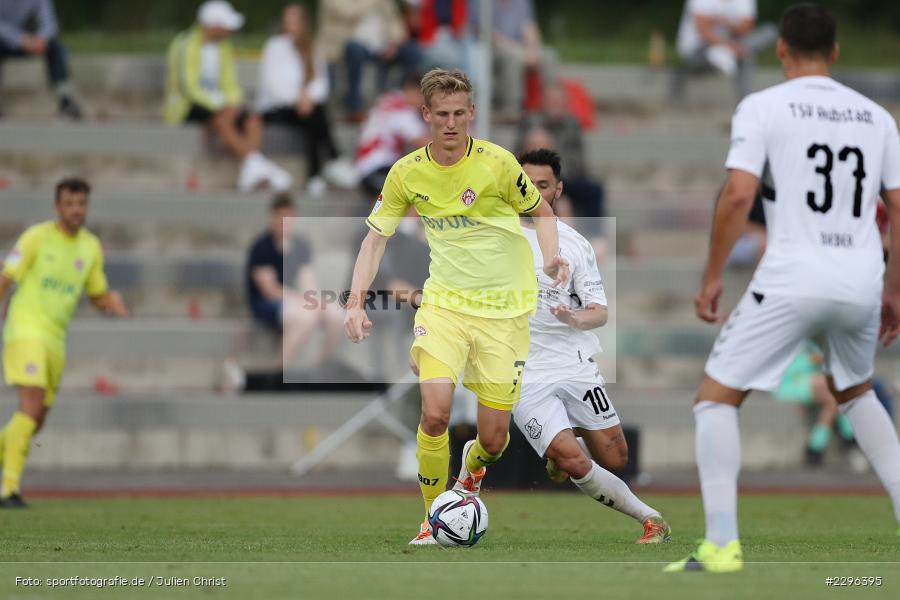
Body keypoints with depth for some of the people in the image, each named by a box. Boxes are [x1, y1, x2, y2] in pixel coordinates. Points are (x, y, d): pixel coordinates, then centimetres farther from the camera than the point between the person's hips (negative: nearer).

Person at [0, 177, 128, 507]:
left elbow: (98, 294, 17)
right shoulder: (37, 237, -6)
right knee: (32, 406, -21)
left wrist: (112, 303, -5)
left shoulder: (91, 246, 11)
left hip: (55, 338, 7)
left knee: (36, 420, 9)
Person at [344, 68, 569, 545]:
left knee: (494, 439, -1)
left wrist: (551, 256, -14)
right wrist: (355, 301, -6)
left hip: (504, 308, -1)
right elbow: (376, 237, 6)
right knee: (434, 413, -21)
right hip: (444, 302, 1)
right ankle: (433, 519, -1)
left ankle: (473, 467, 38)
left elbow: (542, 211, 5)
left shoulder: (495, 163, -10)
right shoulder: (408, 172, -3)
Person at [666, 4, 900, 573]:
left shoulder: (762, 107, 0)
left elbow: (738, 195, -11)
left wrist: (712, 277, -2)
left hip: (793, 279, -5)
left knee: (716, 398, 6)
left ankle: (722, 544, -10)